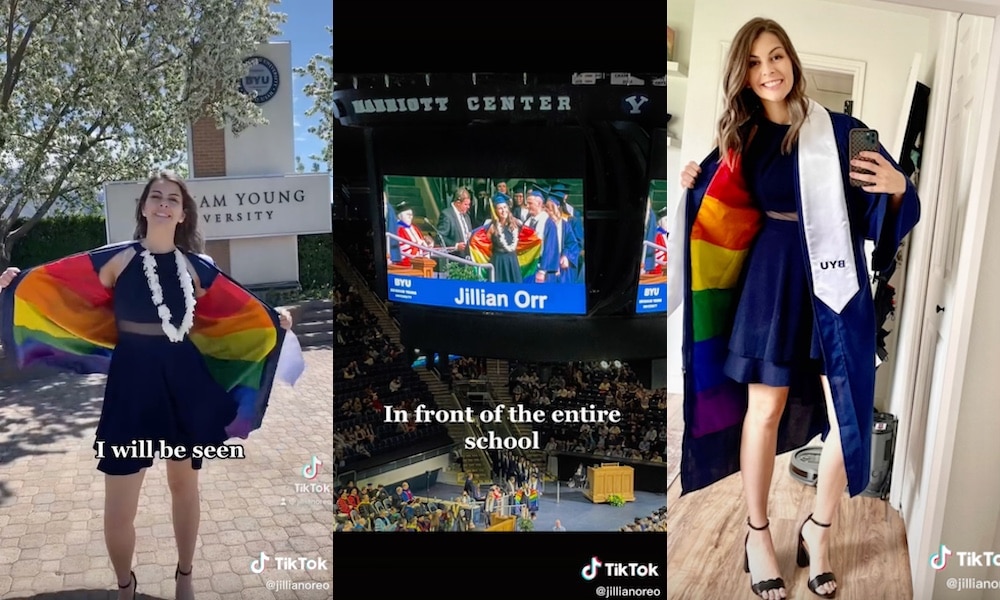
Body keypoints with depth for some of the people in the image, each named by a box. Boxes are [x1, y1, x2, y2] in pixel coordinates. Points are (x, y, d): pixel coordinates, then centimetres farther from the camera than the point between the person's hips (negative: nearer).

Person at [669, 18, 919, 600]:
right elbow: (729, 217, 12)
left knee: (850, 413, 0)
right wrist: (694, 188, -3)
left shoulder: (843, 131, -1)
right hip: (771, 278, 1)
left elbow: (888, 212, 1)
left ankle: (818, 529, 24)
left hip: (836, 281, 0)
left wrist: (898, 187, -20)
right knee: (765, 407, 4)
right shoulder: (741, 139, 5)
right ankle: (758, 533, 21)